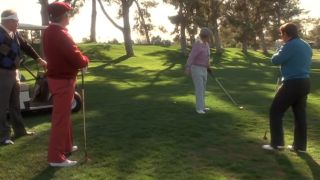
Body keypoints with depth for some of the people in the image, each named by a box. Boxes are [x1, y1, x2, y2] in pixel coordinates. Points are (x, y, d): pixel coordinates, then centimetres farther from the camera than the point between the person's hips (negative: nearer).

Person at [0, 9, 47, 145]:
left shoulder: (15, 34, 7)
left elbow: (25, 46, 14)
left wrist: (38, 59, 11)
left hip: (14, 72, 8)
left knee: (15, 104, 16)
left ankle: (19, 130, 28)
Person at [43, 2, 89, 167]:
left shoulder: (49, 32, 9)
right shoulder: (60, 34, -22)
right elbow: (76, 58, -24)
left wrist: (79, 60, 4)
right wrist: (85, 60, -3)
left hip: (56, 77, 10)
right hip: (63, 80, -10)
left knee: (64, 115, 21)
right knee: (61, 118, -4)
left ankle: (66, 146, 34)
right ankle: (56, 157, 2)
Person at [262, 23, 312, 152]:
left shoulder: (290, 45, -14)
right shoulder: (306, 46, 14)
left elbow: (275, 60, -11)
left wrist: (280, 52, 9)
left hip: (292, 84, -9)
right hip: (304, 83, 9)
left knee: (275, 111, 1)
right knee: (300, 114, 12)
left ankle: (277, 143, 1)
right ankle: (300, 145, 17)